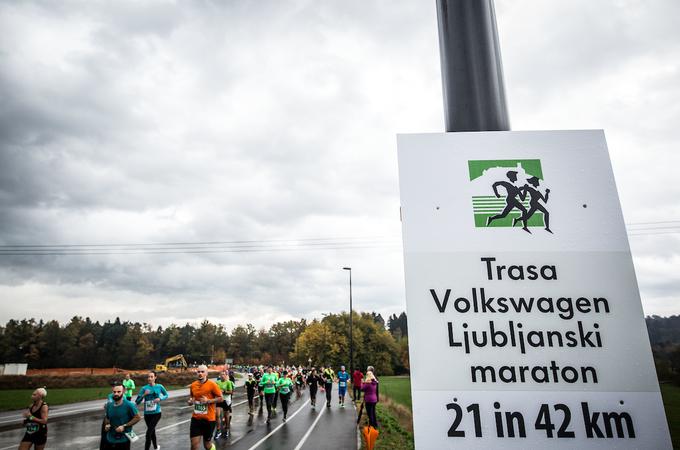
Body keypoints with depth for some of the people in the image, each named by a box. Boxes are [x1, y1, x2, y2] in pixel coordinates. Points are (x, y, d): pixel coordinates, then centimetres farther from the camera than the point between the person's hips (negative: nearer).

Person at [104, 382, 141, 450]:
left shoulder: (129, 405, -15)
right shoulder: (109, 405, 1)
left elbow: (138, 417, -12)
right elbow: (107, 418, 18)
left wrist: (124, 426, -19)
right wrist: (106, 425, -3)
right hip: (110, 439, 5)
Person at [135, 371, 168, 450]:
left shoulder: (159, 386, -7)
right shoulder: (144, 388, -6)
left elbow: (166, 395, 9)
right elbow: (137, 402, -6)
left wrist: (160, 398, -11)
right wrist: (144, 395, -21)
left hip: (156, 413, -3)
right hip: (147, 414, 3)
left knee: (148, 433, -14)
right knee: (152, 432, 20)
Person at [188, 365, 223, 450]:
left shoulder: (212, 384, -13)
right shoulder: (193, 385, 2)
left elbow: (220, 398, -9)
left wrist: (208, 401, -21)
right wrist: (190, 401, -3)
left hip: (208, 419, -4)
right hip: (196, 418, 4)